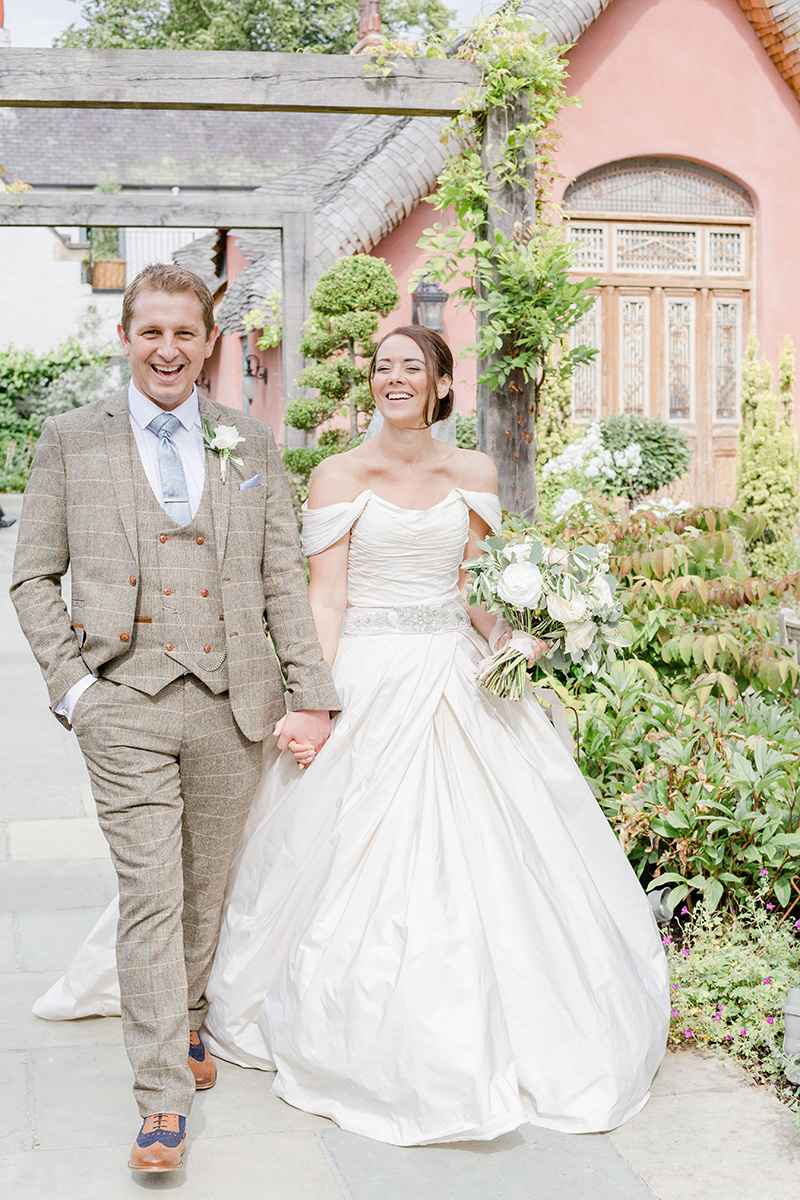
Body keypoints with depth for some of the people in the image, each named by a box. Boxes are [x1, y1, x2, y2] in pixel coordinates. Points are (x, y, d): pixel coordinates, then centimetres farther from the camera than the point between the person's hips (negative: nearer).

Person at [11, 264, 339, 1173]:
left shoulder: (252, 446, 10)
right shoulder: (70, 441, 5)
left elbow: (284, 581, 9)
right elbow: (33, 577, 6)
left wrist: (312, 694, 5)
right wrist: (70, 682, -4)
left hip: (230, 700, 2)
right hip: (126, 701, -2)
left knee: (206, 891, 14)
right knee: (150, 895, -6)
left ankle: (186, 1021, 40)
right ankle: (162, 1102, 1)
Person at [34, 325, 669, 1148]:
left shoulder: (473, 475, 9)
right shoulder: (340, 477, -1)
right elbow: (324, 600, -5)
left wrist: (508, 638, -7)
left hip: (458, 682, 3)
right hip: (369, 683, -3)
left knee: (470, 859, 6)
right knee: (360, 865, 1)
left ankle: (471, 1038, 23)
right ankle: (371, 1043, 16)